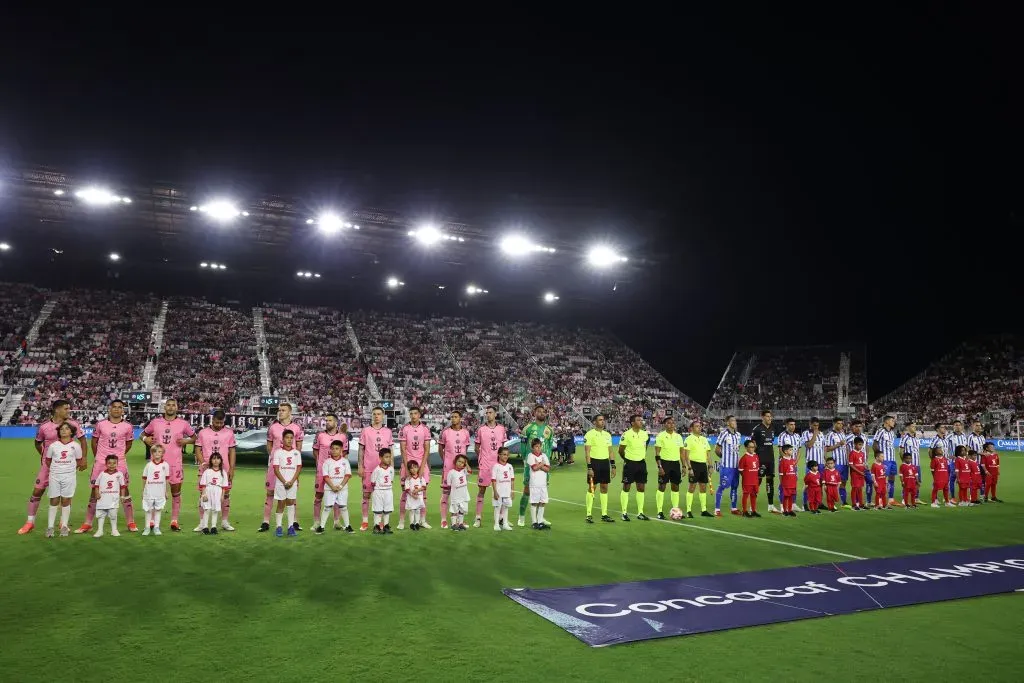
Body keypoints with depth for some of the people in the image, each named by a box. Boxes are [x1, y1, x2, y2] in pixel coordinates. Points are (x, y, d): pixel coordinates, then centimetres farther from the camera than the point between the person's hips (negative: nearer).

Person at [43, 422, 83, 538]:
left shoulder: (75, 446, 0)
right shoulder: (53, 446, 2)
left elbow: (78, 461, 8)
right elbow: (48, 460, 12)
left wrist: (71, 468, 3)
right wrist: (54, 469, 7)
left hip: (69, 476, -1)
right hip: (55, 476, 1)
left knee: (66, 501, 3)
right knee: (54, 501, 3)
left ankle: (64, 527, 10)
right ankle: (50, 527, 8)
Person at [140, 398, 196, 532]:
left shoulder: (183, 424, 2)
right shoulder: (155, 422, 6)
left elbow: (194, 437, 12)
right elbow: (144, 433, 19)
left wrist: (186, 441, -7)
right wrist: (145, 439, -2)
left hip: (175, 463, -1)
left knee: (176, 492, 3)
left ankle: (174, 521, 11)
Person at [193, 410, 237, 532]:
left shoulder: (229, 433, 5)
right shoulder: (203, 432, 4)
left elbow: (232, 451, 6)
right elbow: (198, 449, 4)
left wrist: (232, 468, -1)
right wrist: (203, 463, -12)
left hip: (224, 470, 1)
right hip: (206, 469, 0)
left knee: (225, 495, 4)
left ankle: (224, 522, 14)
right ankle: (202, 523, 8)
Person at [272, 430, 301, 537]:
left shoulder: (296, 453, 5)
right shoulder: (278, 452, -2)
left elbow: (298, 468, 2)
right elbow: (276, 469, -5)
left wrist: (292, 481, -9)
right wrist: (284, 482, -12)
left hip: (293, 483, 1)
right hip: (280, 482, -1)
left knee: (291, 503, 2)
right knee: (281, 504, 3)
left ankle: (291, 527, 4)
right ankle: (278, 527, 11)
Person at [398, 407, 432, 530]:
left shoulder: (425, 429, 3)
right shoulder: (404, 429, -1)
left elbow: (427, 449, 1)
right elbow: (403, 450, -3)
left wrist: (422, 467, -8)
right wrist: (407, 467, -10)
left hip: (422, 463, 2)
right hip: (408, 463, -2)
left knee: (423, 491, 4)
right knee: (405, 492, -1)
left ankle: (422, 520, 11)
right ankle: (401, 521, 4)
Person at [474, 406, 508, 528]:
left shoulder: (501, 428, 7)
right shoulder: (481, 429, 1)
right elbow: (477, 447, 6)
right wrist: (480, 459, -1)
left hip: (498, 464, 2)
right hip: (484, 464, -2)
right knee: (481, 490, 1)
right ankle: (478, 518, 5)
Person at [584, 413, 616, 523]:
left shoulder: (607, 435, 12)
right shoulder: (589, 434, -7)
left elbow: (610, 451, 16)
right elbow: (587, 452, -10)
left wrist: (613, 466, 10)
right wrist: (589, 467, -16)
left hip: (605, 462, 6)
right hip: (594, 462, -6)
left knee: (604, 488, 8)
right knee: (592, 488, -2)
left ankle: (604, 514, 14)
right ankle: (589, 515, 4)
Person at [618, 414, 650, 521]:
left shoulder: (645, 434, 3)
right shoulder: (626, 435, -13)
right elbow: (620, 450, -5)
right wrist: (626, 460, 4)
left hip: (641, 463, 5)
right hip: (630, 464, -5)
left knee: (641, 488, 7)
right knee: (626, 487, 1)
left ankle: (640, 513, 15)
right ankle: (624, 513, 7)